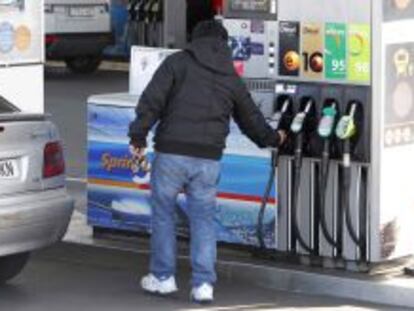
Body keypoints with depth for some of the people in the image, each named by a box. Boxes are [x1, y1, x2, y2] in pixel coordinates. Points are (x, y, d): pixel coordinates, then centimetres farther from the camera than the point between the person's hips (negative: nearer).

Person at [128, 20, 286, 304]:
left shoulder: (178, 62, 3)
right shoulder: (231, 78, 15)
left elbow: (152, 99, -8)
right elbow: (251, 119, 25)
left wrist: (139, 134, -4)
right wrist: (272, 139, 43)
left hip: (172, 152, -3)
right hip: (209, 159, 3)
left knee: (163, 212, 11)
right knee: (203, 219, 9)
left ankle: (163, 277, 17)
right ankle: (203, 284, 4)